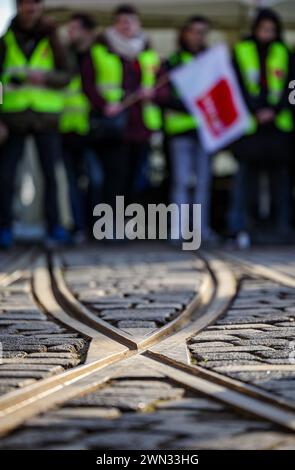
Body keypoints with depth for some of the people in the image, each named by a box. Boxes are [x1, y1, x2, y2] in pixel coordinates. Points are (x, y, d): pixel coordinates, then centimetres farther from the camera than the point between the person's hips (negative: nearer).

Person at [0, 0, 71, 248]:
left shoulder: (51, 38, 5)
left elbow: (65, 76, 2)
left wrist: (45, 76, -17)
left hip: (46, 116, 0)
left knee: (51, 173, 1)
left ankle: (54, 226, 9)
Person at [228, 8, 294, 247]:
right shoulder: (241, 52, 6)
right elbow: (238, 87, 0)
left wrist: (274, 110, -10)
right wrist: (256, 111, -13)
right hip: (250, 126, -2)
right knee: (246, 174, -6)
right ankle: (240, 227, -5)